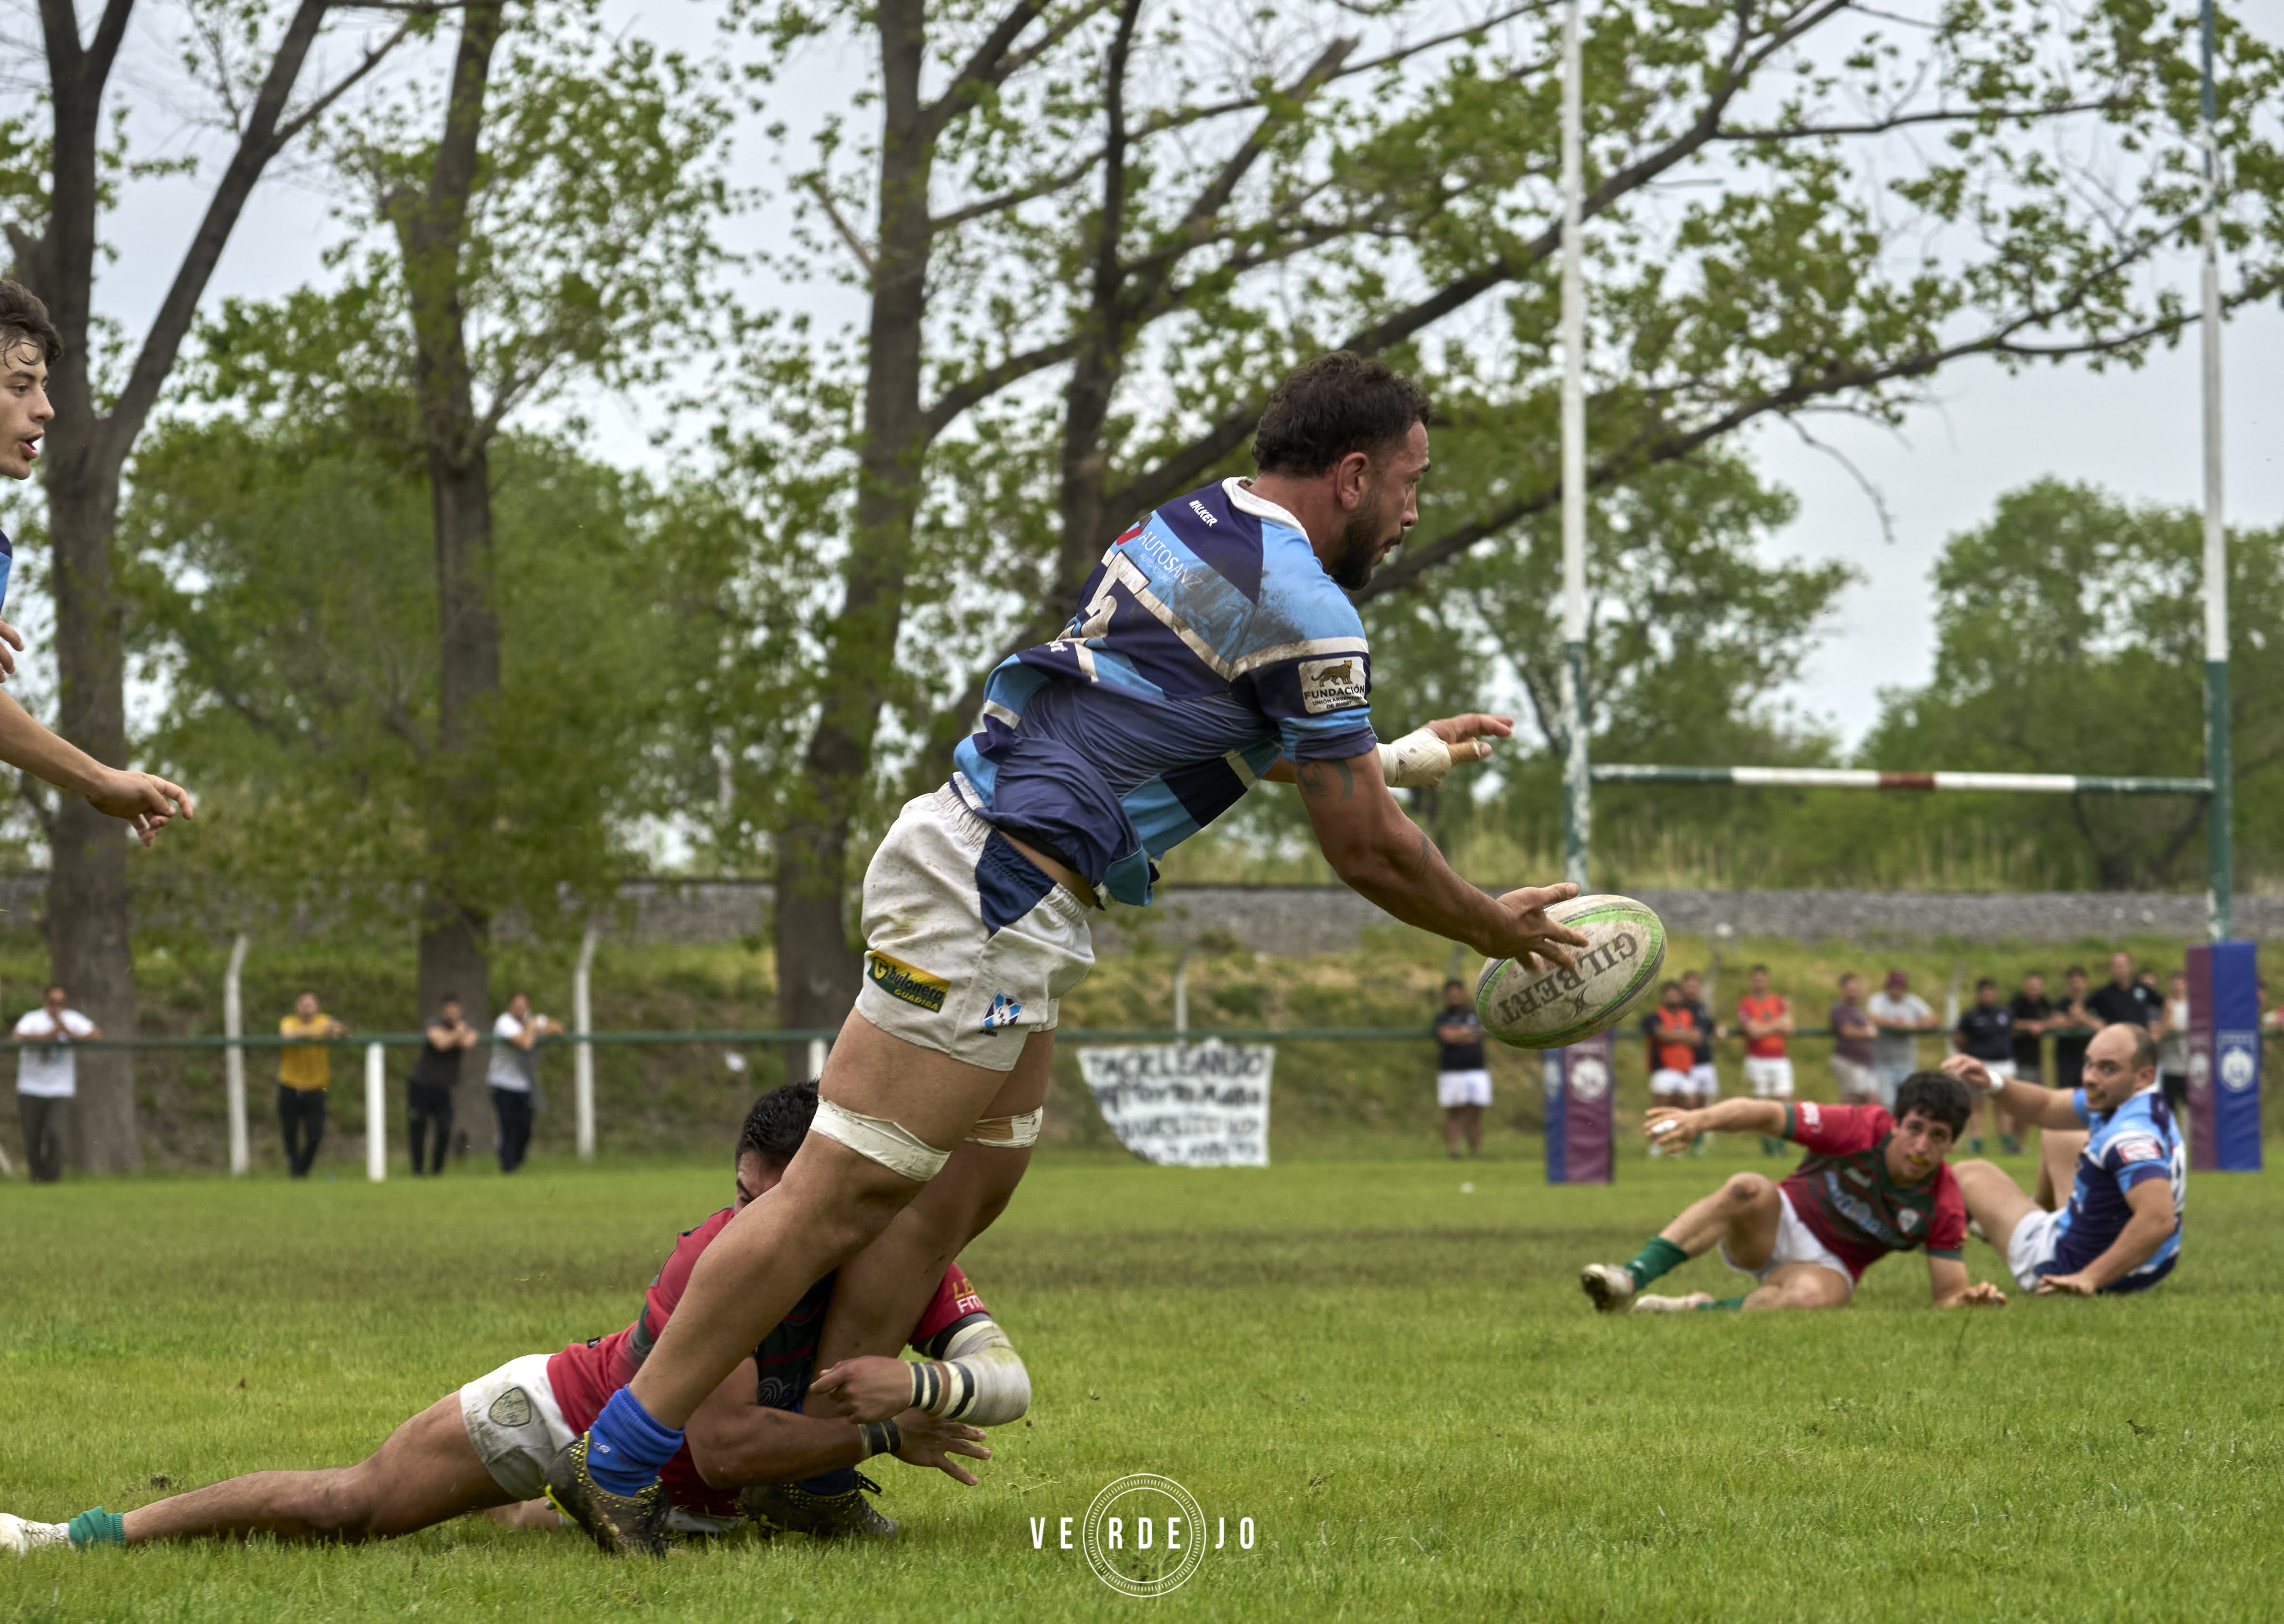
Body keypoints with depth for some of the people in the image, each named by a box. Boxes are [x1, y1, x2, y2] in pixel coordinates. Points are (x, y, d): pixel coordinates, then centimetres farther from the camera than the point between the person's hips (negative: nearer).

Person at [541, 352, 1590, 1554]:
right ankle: (616, 1460, -9)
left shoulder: (1195, 526, 17)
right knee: (843, 1195, -10)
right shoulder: (1301, 610, -10)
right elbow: (1366, 853, -4)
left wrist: (1405, 757, 41)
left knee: (968, 1186, 11)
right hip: (993, 895, -10)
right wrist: (1499, 929, 12)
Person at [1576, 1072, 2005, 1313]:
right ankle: (1630, 1280, -45)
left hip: (1829, 1266, 0)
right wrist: (1702, 1119, -40)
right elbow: (1768, 1115, -21)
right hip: (1779, 1227, 0)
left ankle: (1699, 1310, -27)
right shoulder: (1862, 1129, -17)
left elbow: (1949, 1294, -10)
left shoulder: (1943, 1206, -12)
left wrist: (1969, 1300, -36)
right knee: (1748, 1190, -37)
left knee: (1808, 1296, -41)